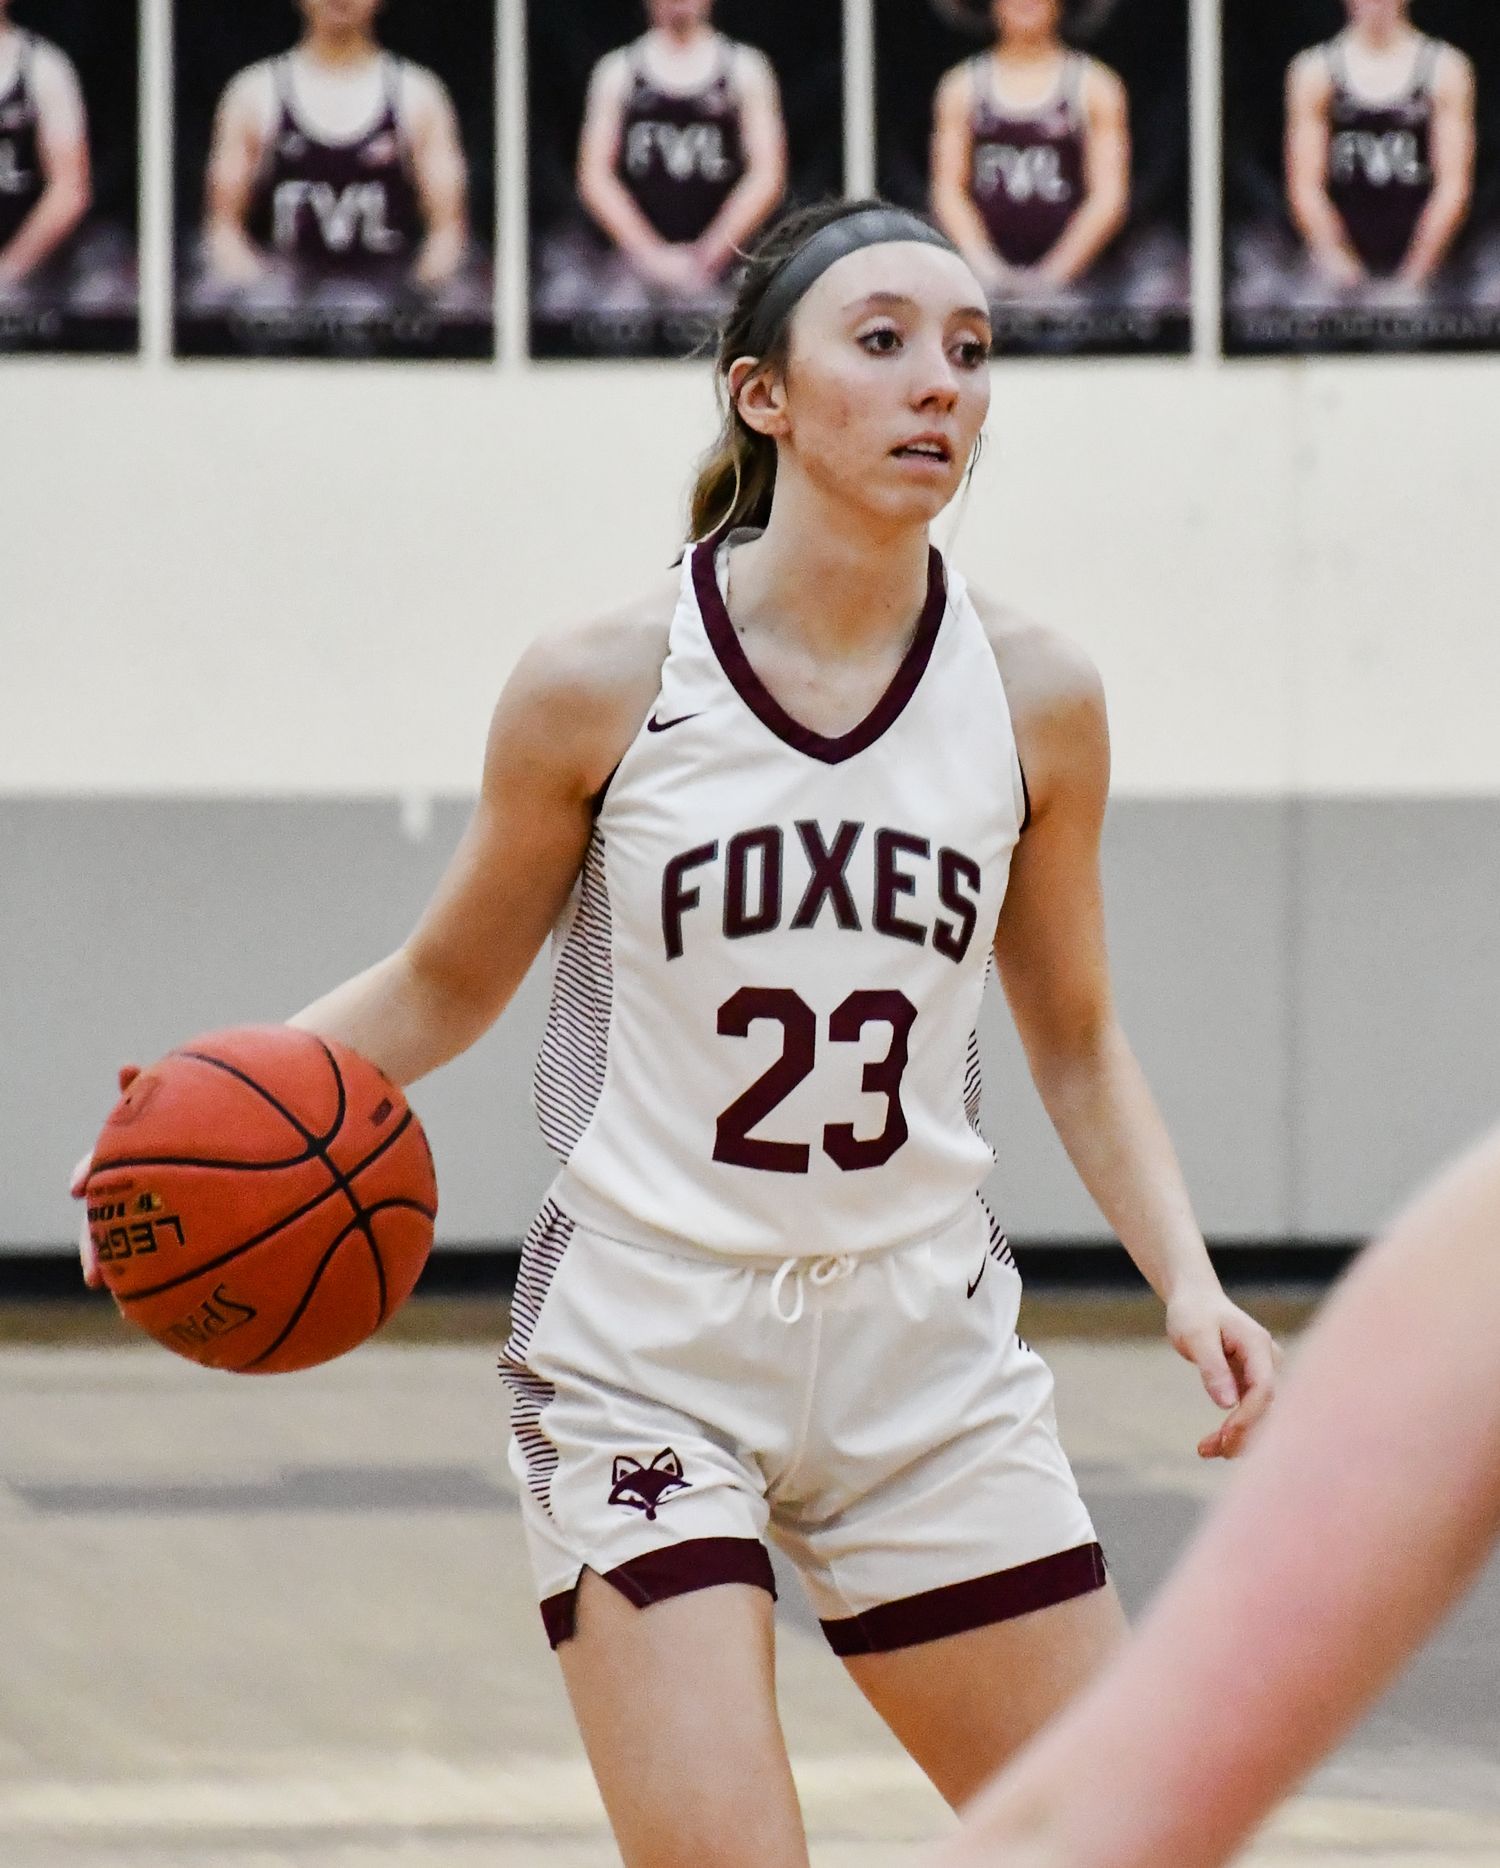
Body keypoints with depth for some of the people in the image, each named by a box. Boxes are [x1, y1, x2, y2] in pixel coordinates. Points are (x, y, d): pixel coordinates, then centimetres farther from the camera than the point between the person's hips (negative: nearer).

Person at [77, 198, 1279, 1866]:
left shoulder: (1032, 699, -1)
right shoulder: (605, 690, -8)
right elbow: (446, 986, 6)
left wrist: (1185, 1282, -2)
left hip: (923, 1353, 3)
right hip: (645, 1348, -3)